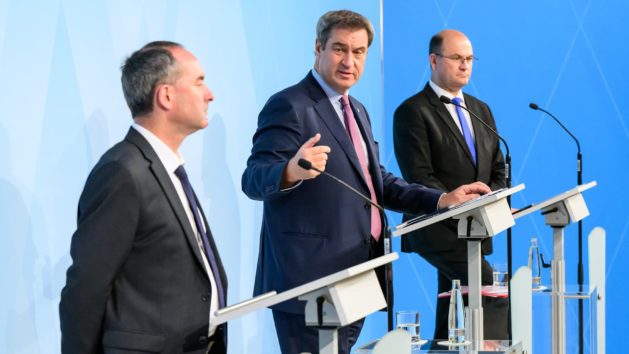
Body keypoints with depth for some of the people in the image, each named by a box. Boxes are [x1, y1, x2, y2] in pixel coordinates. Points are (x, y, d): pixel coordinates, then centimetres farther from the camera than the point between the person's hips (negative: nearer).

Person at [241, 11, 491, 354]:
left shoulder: (356, 111, 16)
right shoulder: (289, 106, -11)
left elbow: (376, 180, 22)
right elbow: (254, 179, -19)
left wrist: (442, 199, 10)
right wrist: (292, 171, -42)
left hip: (355, 277, 9)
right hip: (310, 281, -9)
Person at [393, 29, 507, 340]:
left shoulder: (481, 110, 18)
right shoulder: (412, 112, -6)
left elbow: (498, 169, 18)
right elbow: (419, 178, -14)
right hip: (436, 229, -7)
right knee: (491, 293, -22)